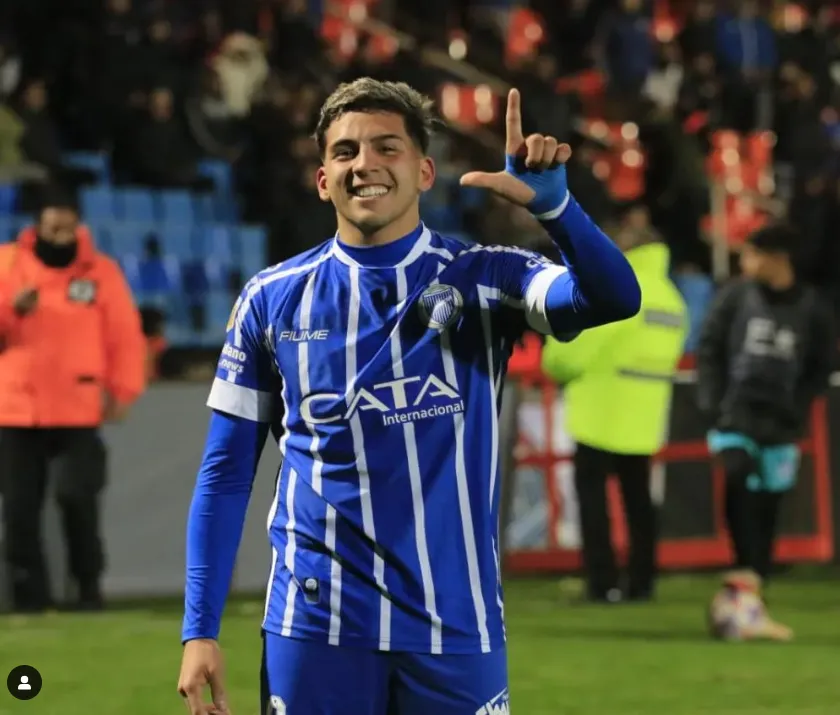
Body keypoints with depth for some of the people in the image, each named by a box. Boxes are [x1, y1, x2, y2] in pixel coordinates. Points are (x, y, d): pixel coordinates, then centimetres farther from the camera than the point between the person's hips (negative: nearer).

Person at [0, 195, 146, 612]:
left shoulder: (100, 271, 2)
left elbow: (124, 334, 1)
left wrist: (122, 389, -7)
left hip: (78, 411, -2)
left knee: (77, 497, -10)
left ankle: (88, 586, 5)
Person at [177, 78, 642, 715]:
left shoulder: (483, 280, 2)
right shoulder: (273, 298, 5)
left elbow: (614, 299, -16)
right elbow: (226, 473, 7)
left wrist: (551, 203, -33)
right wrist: (199, 631, 0)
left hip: (456, 631, 0)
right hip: (316, 630, 0)